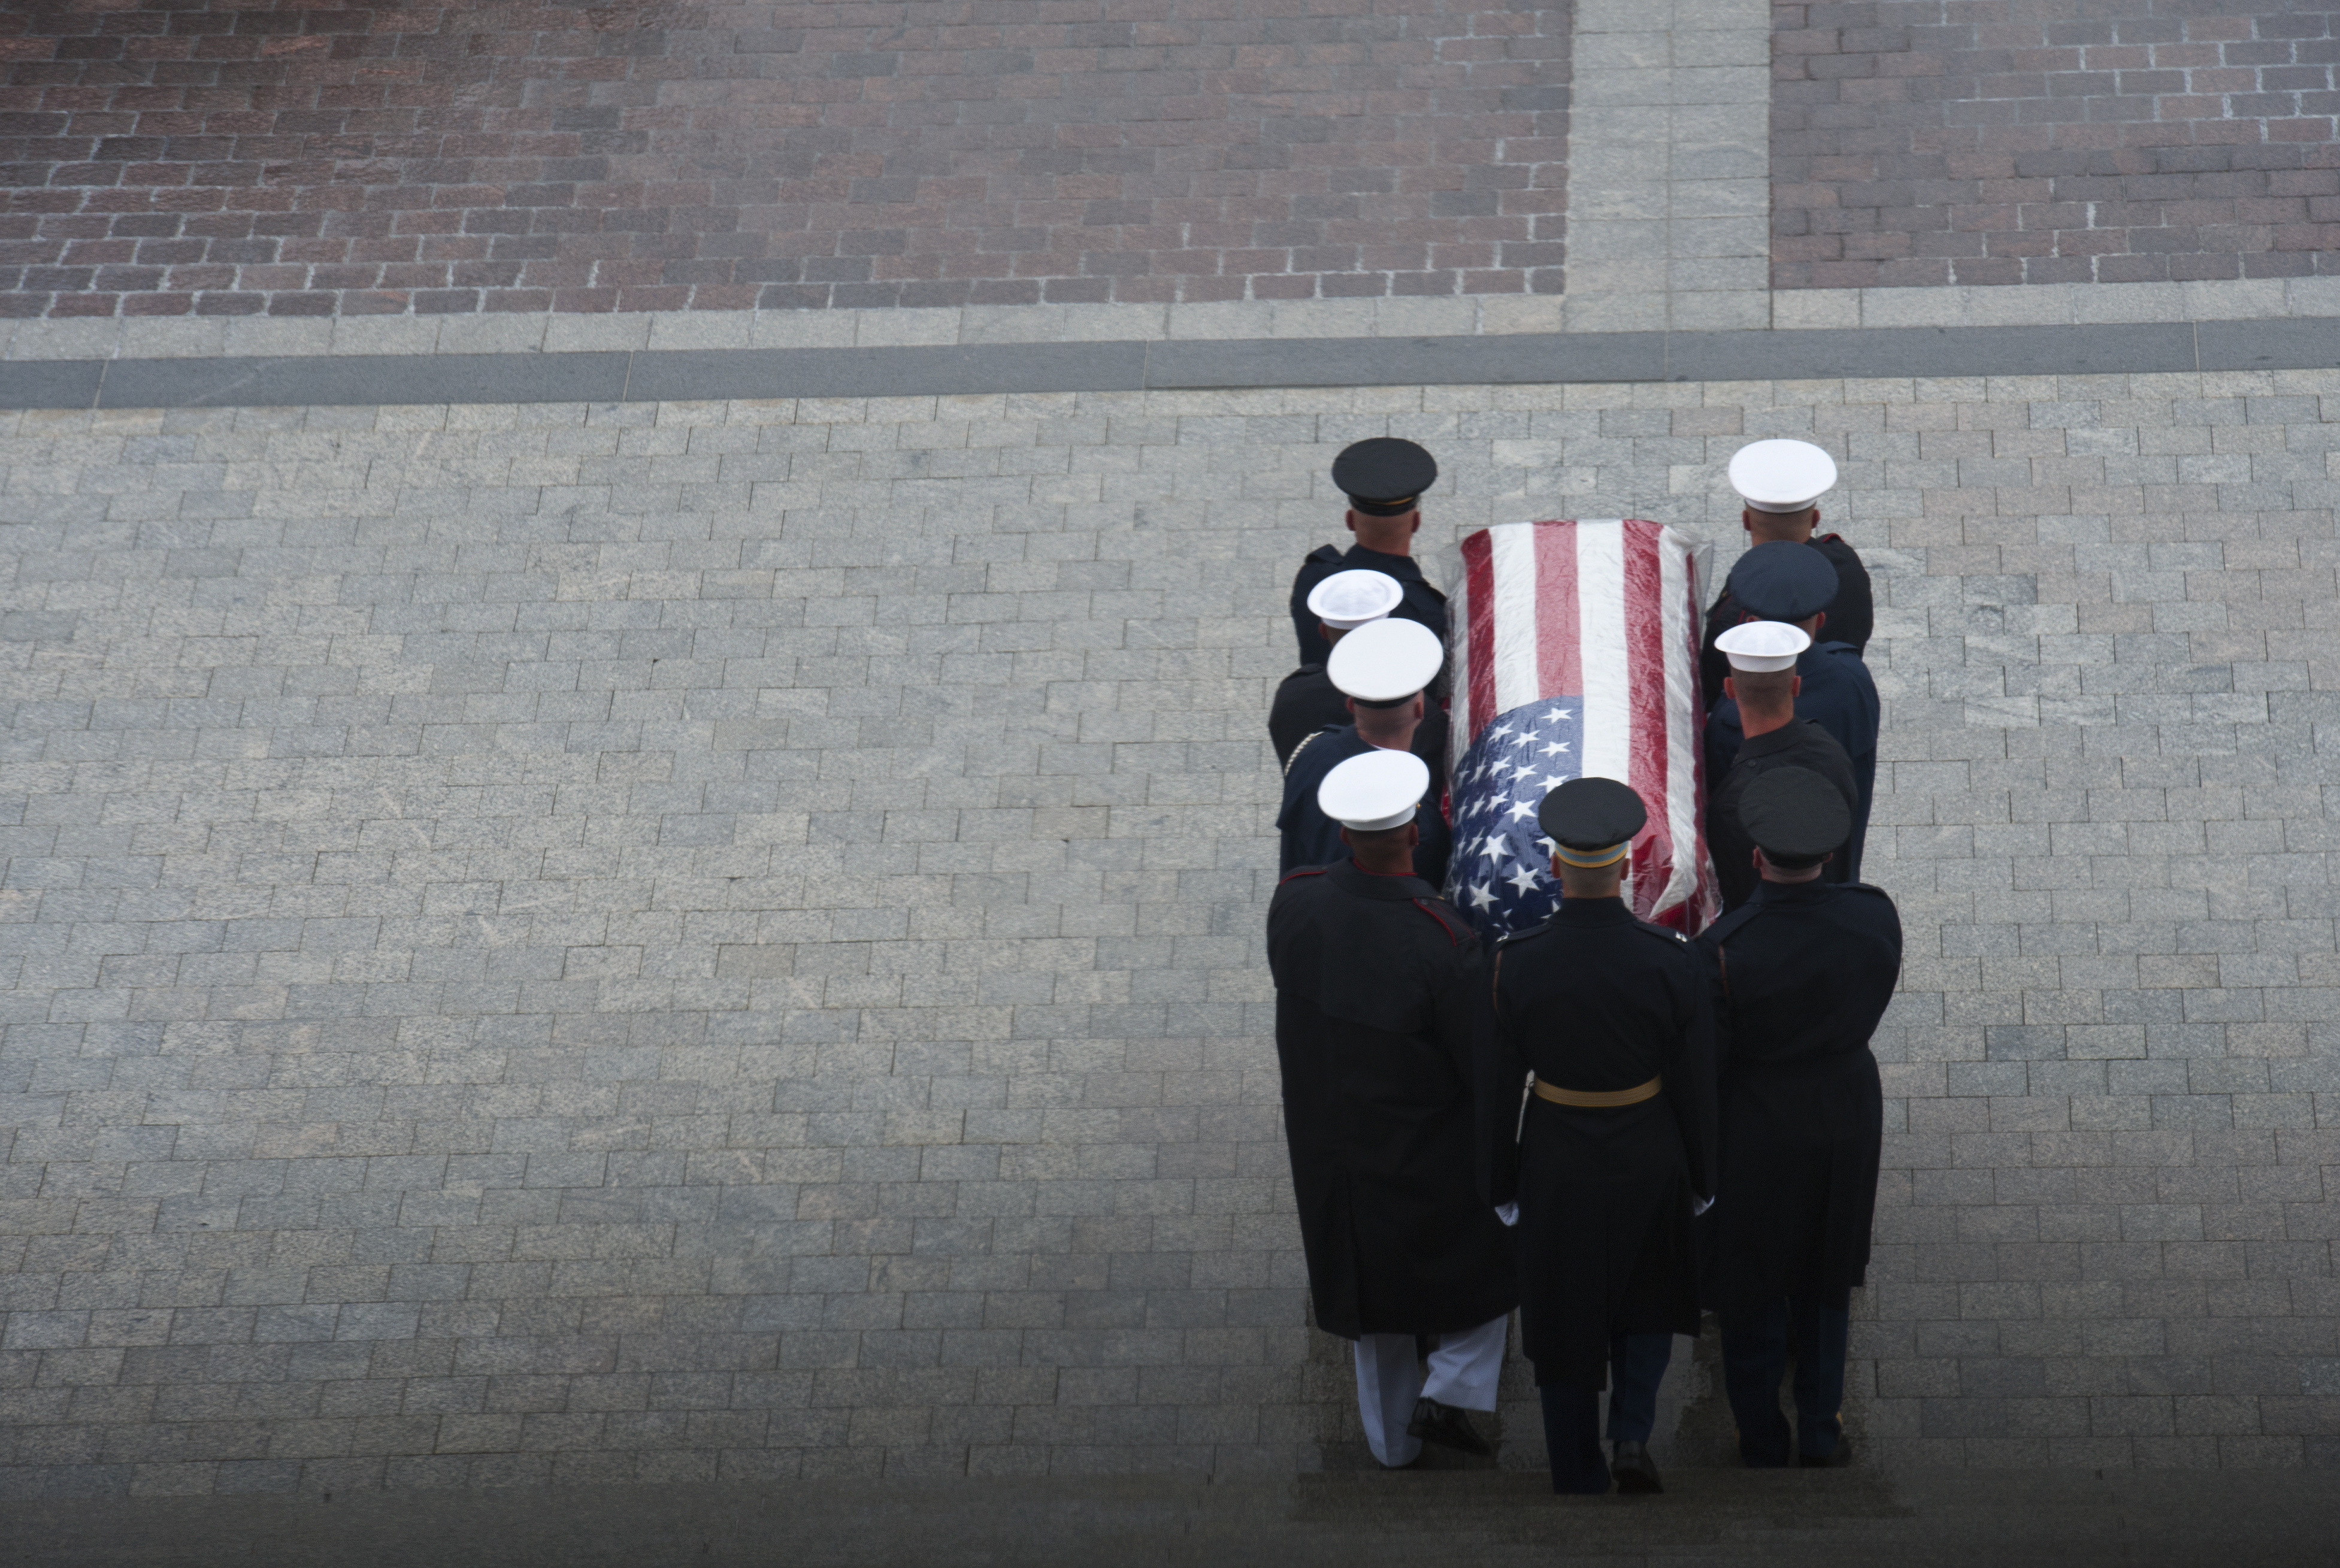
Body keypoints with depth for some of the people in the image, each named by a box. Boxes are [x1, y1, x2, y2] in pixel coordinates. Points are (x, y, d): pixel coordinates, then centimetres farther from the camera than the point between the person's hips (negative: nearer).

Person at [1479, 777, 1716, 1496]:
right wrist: (1701, 1176, 6)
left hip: (1555, 1163, 0)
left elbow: (1497, 1084, -11)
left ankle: (1579, 1477, 29)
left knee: (1566, 1314, 19)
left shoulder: (1514, 964, -22)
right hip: (1648, 1159, 0)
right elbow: (1696, 1084, -12)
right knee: (1647, 1295, 27)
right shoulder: (1673, 963, -22)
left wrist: (1499, 1181, 5)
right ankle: (1633, 1436, 8)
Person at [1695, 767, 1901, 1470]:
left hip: (1755, 1123, -3)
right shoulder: (1874, 916, -21)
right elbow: (1873, 1001, -2)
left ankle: (1762, 1438, 36)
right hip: (1847, 1112, 3)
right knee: (1825, 1277, 26)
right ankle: (1820, 1429, 37)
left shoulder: (1724, 949, -31)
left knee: (1752, 1286, 20)